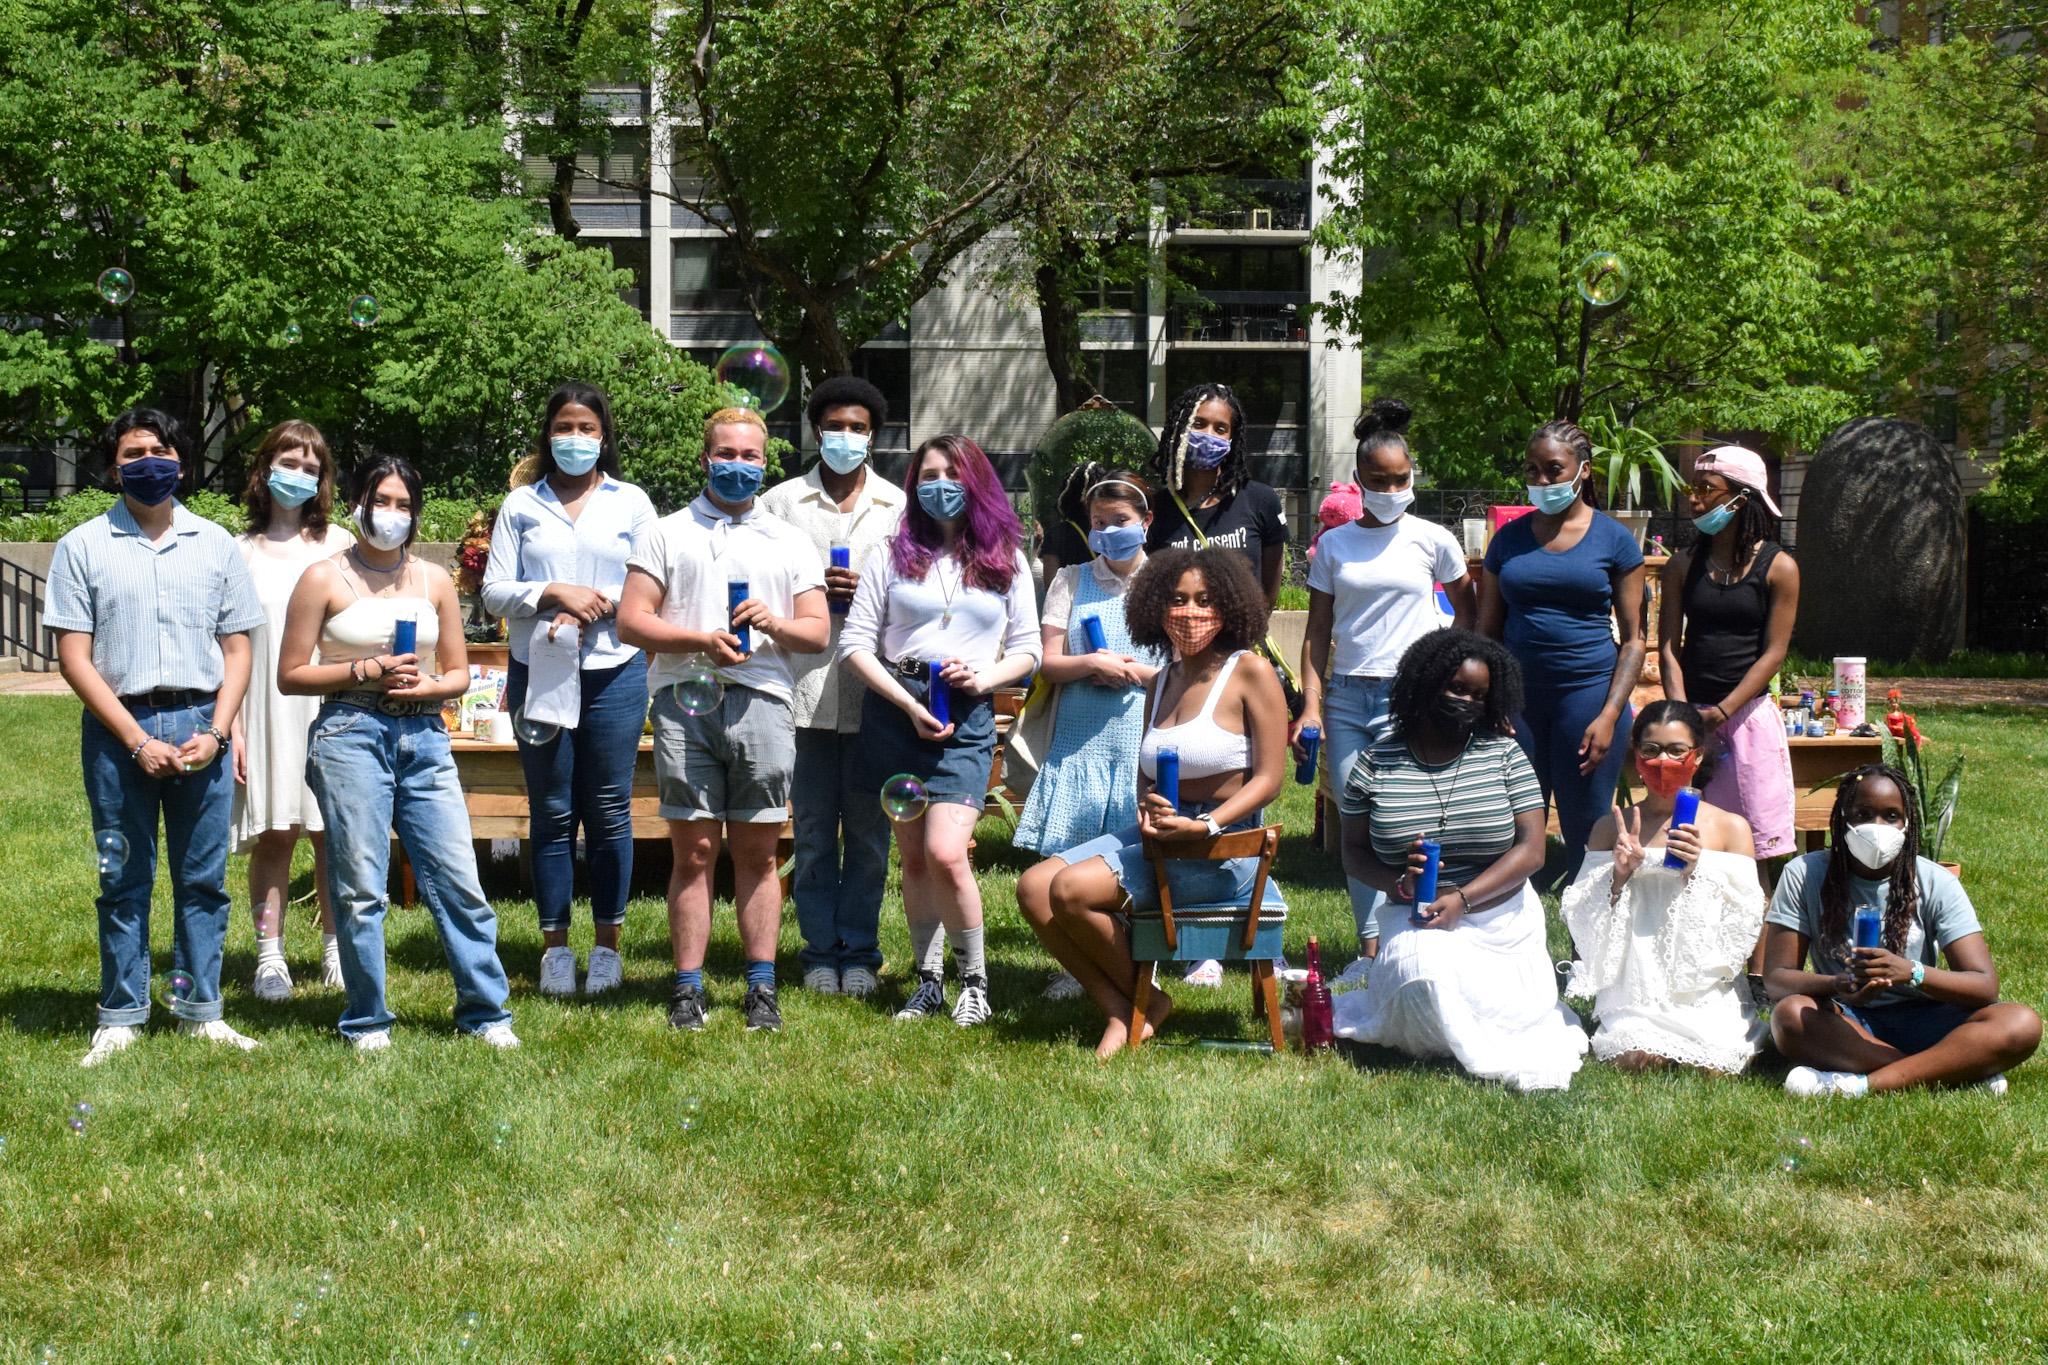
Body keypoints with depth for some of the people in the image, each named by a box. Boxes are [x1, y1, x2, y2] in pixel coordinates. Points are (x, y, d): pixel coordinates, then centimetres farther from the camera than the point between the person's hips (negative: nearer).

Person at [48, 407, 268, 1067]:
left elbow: (237, 648, 10)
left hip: (201, 725, 2)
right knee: (124, 880, 4)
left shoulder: (214, 543, 10)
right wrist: (137, 741, -10)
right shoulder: (84, 547, 2)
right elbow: (74, 658, -2)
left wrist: (215, 733, -5)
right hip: (119, 728, -2)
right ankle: (121, 1018, 12)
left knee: (203, 878, 5)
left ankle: (200, 1011, 14)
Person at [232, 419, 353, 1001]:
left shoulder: (338, 545, 10)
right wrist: (231, 726, -3)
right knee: (272, 834, -1)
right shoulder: (241, 553, 9)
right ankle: (270, 957, 3)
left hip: (330, 708, 0)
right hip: (267, 709, 0)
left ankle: (337, 951, 9)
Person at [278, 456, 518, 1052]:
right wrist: (366, 671, -10)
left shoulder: (434, 580, 14)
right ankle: (367, 1022, 10)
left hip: (424, 738, 3)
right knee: (360, 888, -2)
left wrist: (424, 686, -5)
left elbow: (459, 673, 17)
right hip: (350, 735, -3)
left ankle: (486, 1013, 8)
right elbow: (291, 675, 2)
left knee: (460, 880, -2)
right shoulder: (324, 579, 3)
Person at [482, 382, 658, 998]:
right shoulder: (521, 505, 10)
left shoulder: (631, 503, 9)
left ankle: (607, 945, 11)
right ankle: (555, 946, 11)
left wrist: (597, 608, -13)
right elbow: (495, 591, 4)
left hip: (614, 671, 0)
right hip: (539, 671, 1)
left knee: (609, 810, 2)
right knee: (552, 812, 4)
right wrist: (554, 593, -12)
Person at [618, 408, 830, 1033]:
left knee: (757, 852, 2)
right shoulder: (668, 533, 13)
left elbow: (818, 631, 13)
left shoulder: (789, 540, 18)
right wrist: (699, 640, -10)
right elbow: (631, 622, 4)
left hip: (761, 701, 1)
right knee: (693, 850, -1)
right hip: (685, 702, -1)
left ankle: (761, 987, 7)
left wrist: (775, 624, -8)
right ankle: (688, 988, 3)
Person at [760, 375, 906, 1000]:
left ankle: (860, 952, 13)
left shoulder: (899, 506, 10)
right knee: (814, 828, 4)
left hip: (874, 687, 0)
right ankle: (820, 952, 12)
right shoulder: (782, 502, 8)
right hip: (805, 684, 0)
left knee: (868, 829, 4)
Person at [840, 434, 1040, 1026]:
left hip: (967, 715, -2)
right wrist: (908, 703, -9)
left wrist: (983, 677, -9)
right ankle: (928, 981, 17)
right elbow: (855, 643, 2)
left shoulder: (1007, 562, 10)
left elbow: (1027, 650, 11)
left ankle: (974, 981, 0)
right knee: (913, 856, 6)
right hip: (894, 707, 2)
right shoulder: (894, 556, 7)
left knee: (945, 853, -16)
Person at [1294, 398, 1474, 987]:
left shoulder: (1432, 540, 4)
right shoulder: (1334, 544, 9)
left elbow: (1466, 608, 17)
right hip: (1346, 695, 3)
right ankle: (1370, 951, 8)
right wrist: (1311, 703, 1)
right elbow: (1318, 631, 9)